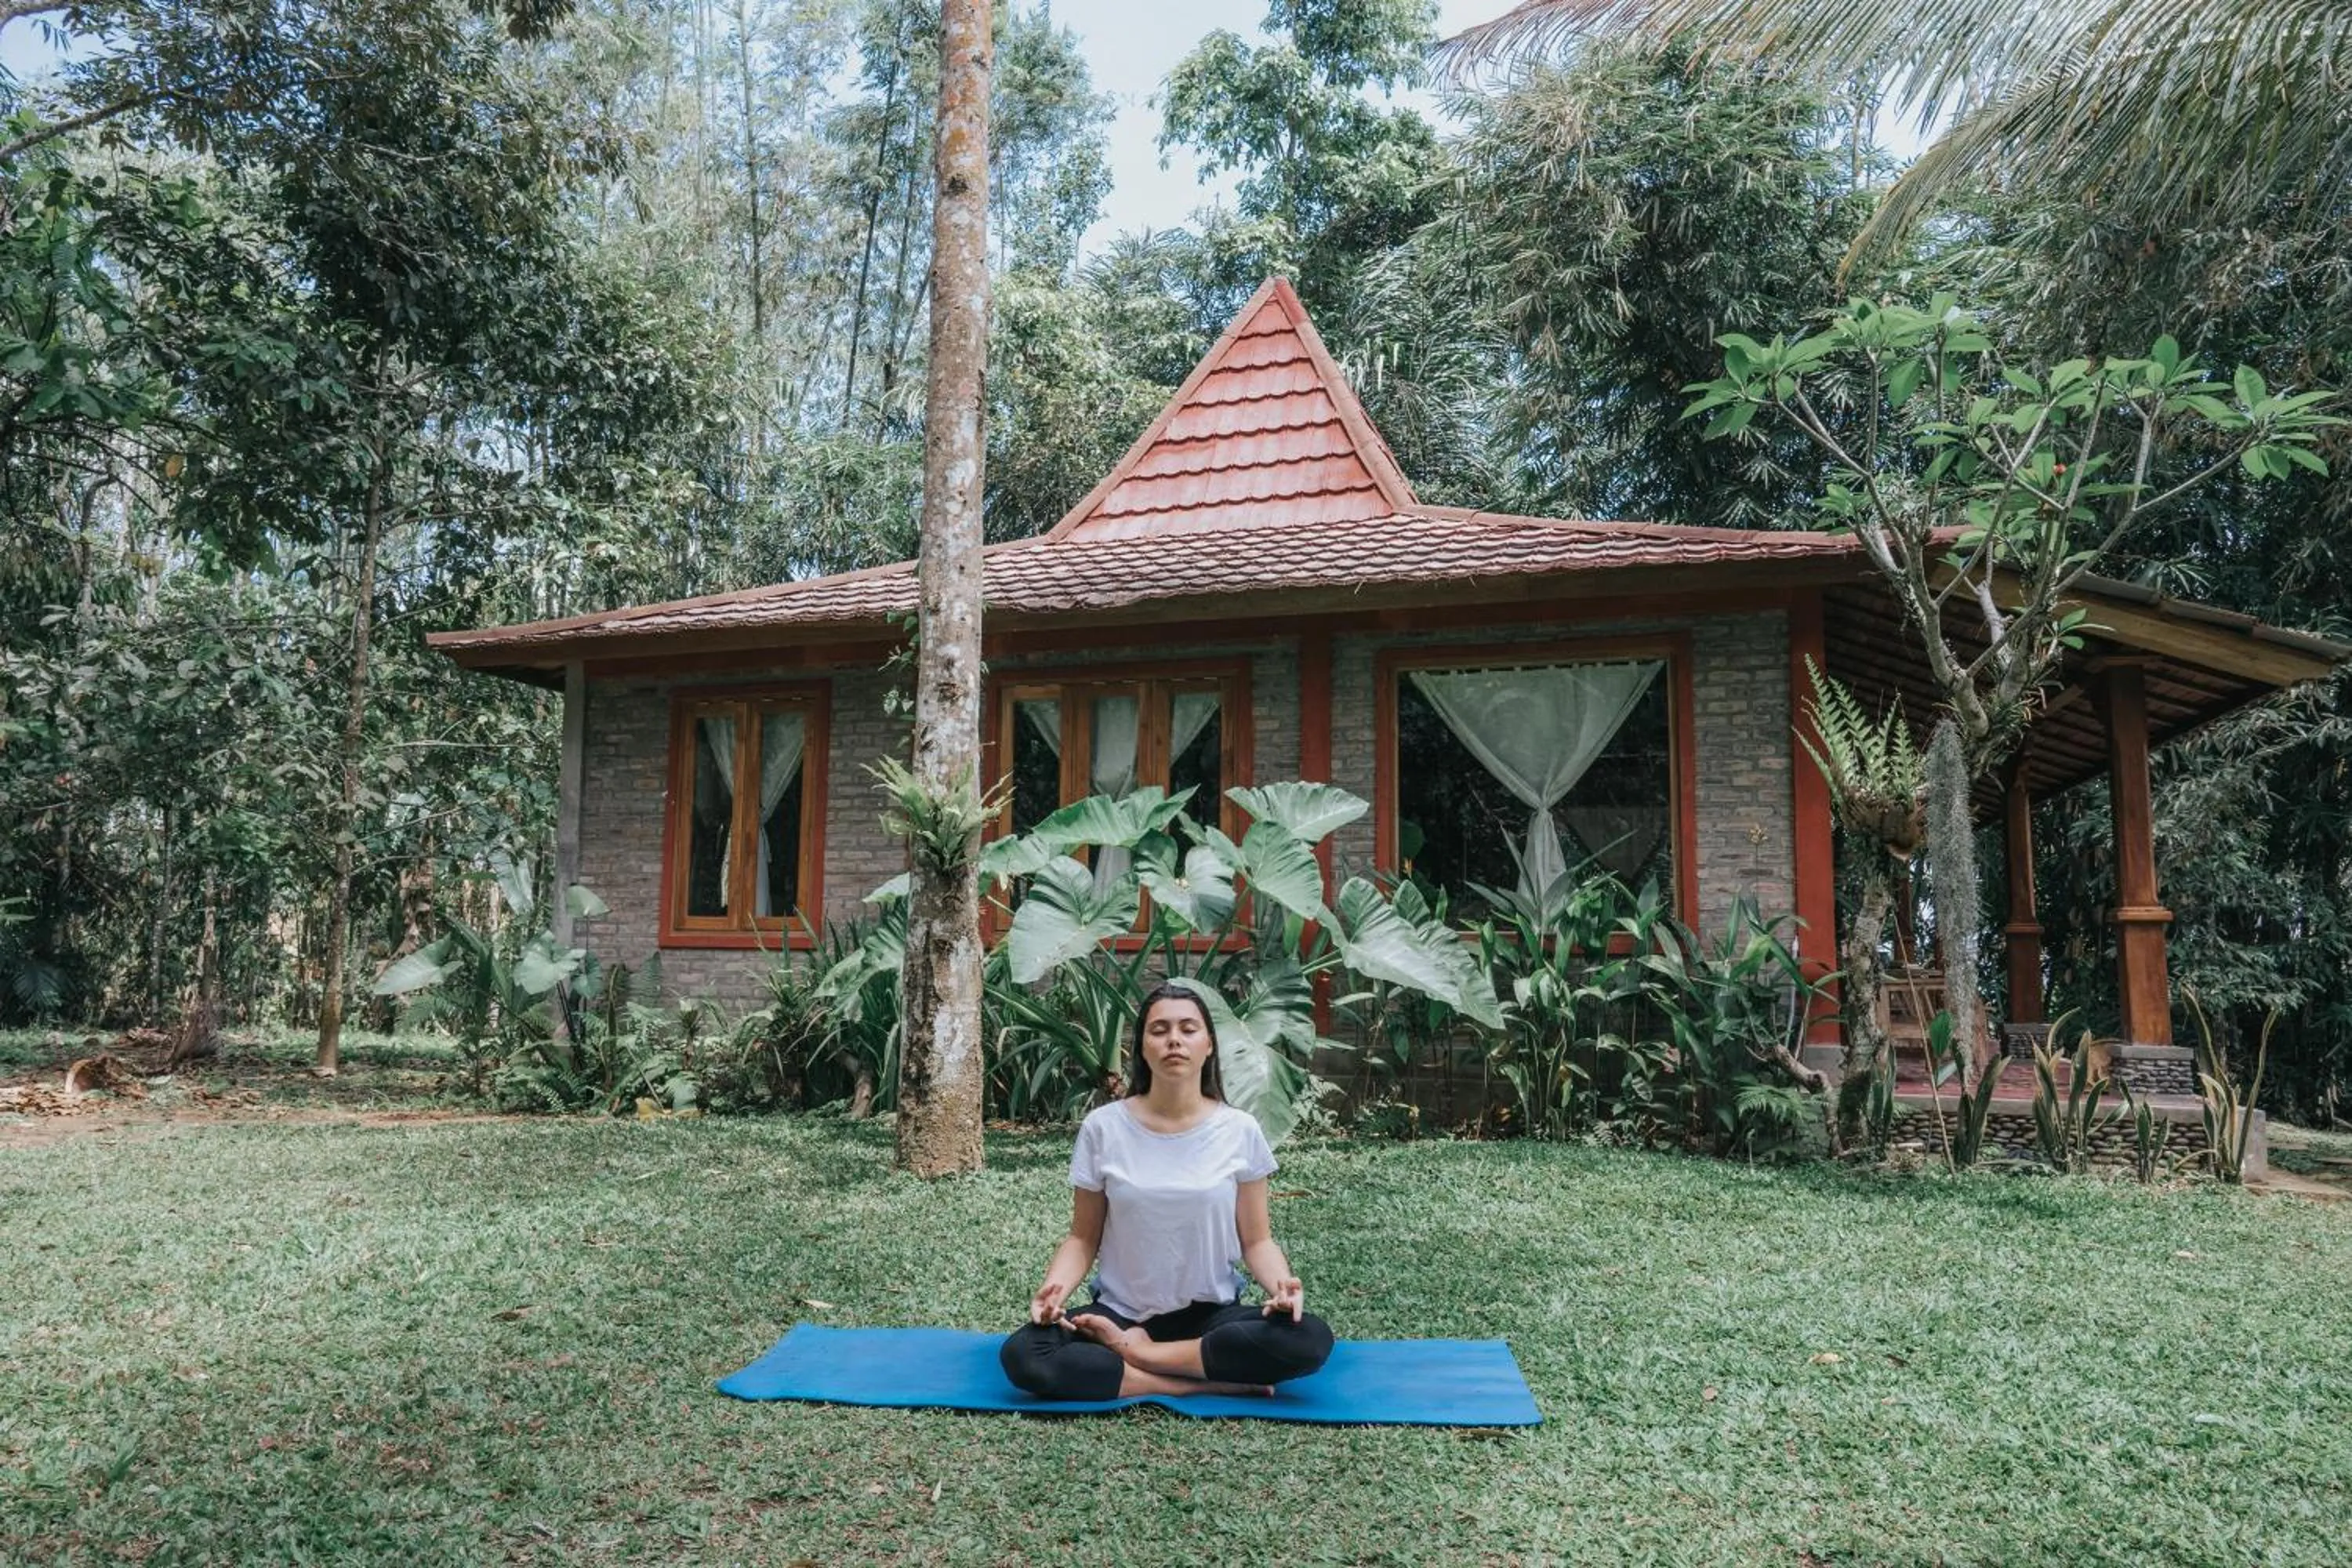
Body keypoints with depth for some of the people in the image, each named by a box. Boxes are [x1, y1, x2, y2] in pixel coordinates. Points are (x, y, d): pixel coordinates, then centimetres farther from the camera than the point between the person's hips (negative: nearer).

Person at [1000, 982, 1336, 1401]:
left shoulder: (1240, 1131, -4)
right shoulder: (1103, 1128, -5)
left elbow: (1256, 1240, 1)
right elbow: (1083, 1238, 2)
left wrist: (1281, 1284, -20)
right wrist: (1055, 1286, -19)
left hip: (1212, 1313, 1)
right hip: (1121, 1312, 0)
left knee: (1310, 1339, -29)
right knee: (1023, 1356, -29)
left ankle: (1138, 1352, -15)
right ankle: (1209, 1383, -21)